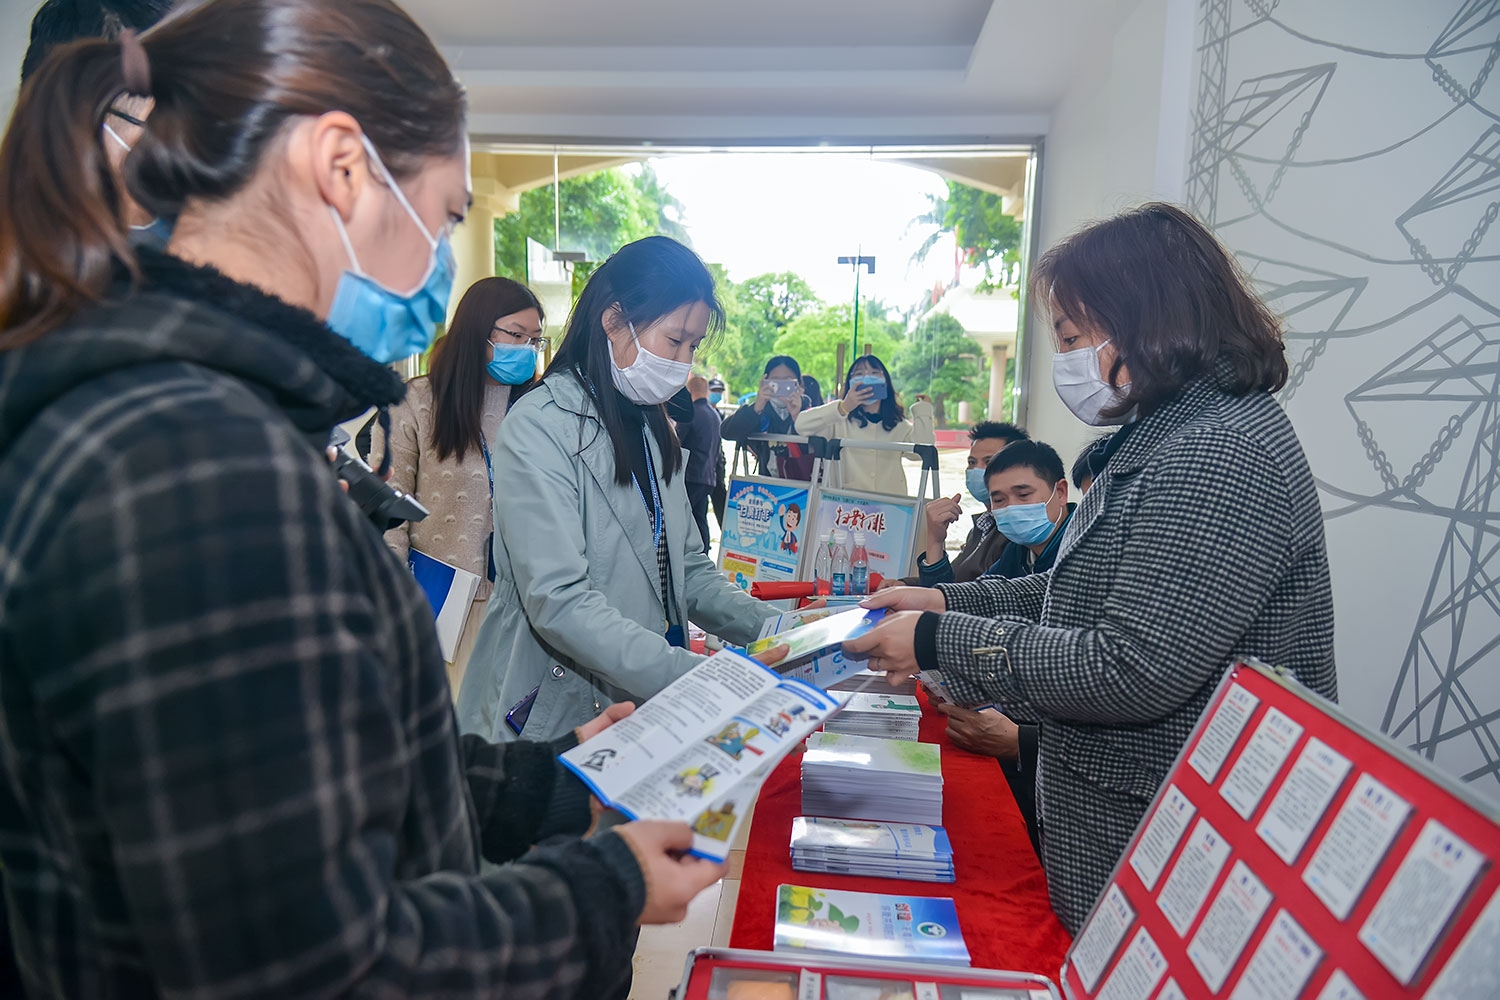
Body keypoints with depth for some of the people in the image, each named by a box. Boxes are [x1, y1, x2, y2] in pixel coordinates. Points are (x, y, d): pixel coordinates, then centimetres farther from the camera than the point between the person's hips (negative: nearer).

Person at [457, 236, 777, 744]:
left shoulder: (651, 429, 11)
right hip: (554, 720, -7)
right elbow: (560, 603, -25)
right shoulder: (540, 426, -16)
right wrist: (700, 677, -31)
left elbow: (688, 570, 9)